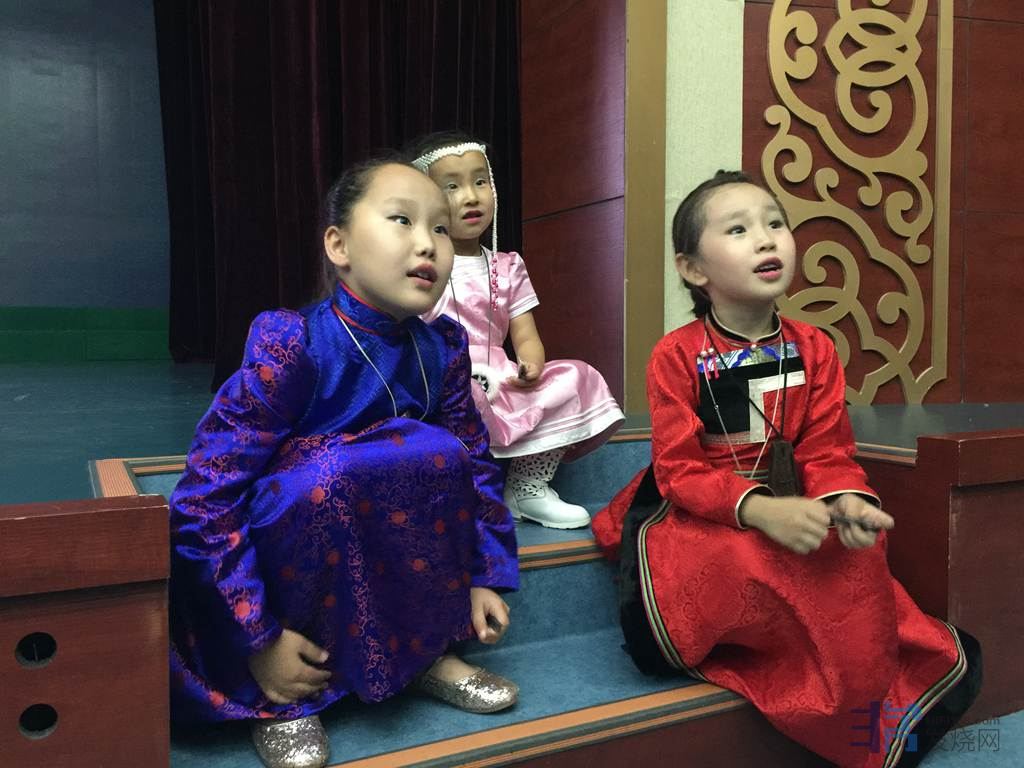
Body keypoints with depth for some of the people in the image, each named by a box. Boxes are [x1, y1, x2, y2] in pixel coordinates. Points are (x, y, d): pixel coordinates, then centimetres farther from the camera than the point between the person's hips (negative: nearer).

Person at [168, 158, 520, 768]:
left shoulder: (442, 349, -9)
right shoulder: (292, 346, -26)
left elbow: (476, 465, 3)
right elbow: (205, 498, -26)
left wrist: (485, 576, -3)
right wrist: (259, 637, -24)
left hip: (373, 549, 5)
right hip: (268, 548, -4)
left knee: (437, 452, -21)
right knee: (329, 472, -35)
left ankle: (428, 649, -4)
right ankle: (281, 697, -16)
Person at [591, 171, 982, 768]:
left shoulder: (814, 349, 1)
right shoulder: (677, 356, -11)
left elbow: (827, 452, 0)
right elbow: (680, 471, -15)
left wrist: (845, 500, -25)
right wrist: (757, 508, -32)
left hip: (787, 511, 3)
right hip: (698, 517, -3)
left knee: (858, 558, -26)